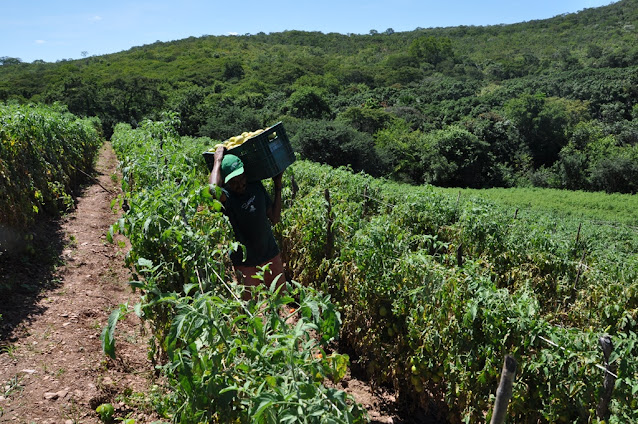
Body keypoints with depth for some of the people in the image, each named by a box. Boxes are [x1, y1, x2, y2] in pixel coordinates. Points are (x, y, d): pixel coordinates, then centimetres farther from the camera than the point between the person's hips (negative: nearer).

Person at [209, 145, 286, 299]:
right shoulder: (226, 197, -18)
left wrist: (278, 187, -1)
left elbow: (275, 218, 4)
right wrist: (218, 160, -30)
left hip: (271, 256, 5)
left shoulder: (255, 186, -1)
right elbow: (213, 189, -46)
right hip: (246, 263, -5)